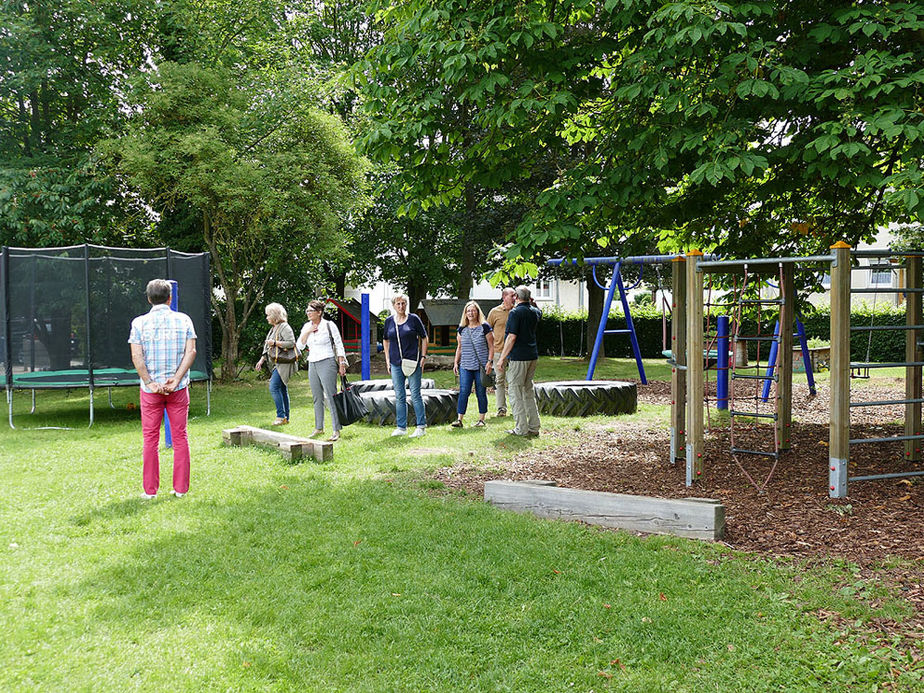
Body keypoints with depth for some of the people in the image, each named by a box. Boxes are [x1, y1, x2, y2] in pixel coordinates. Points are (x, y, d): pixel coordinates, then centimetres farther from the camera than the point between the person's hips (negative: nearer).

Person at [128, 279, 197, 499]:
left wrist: (150, 383, -10)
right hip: (179, 389, 1)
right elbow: (191, 352, -7)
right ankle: (180, 488, 9)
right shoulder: (183, 319, 2)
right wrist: (176, 379, -11)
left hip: (150, 389, 0)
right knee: (180, 437, 7)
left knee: (150, 439, 7)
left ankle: (150, 489, 11)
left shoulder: (139, 322, -1)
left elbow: (137, 357, -9)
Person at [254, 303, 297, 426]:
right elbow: (268, 347, 27)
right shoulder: (273, 329, 20)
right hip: (277, 364, 10)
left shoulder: (285, 327, -10)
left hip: (283, 363, -10)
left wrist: (275, 343, -19)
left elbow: (291, 343, -20)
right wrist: (262, 360, 21)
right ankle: (285, 417, 14)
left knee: (274, 387, -17)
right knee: (282, 389, 10)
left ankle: (281, 416, -14)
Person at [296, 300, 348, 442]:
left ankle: (336, 430, -10)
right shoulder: (307, 326, 11)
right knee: (317, 398, 11)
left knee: (331, 397, -10)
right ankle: (319, 428, 19)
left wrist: (342, 364, -8)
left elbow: (339, 346, -3)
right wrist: (308, 332, -7)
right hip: (312, 364, 6)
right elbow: (300, 345, 6)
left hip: (327, 363, -6)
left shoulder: (329, 325, -4)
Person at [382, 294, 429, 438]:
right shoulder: (389, 321, 9)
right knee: (399, 397, 7)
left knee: (415, 395, -3)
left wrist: (423, 357, -2)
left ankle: (421, 426, 2)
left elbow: (424, 338, 5)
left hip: (413, 361, -4)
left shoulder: (414, 319, 0)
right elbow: (385, 340, 21)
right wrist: (387, 358, 11)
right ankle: (401, 427, 14)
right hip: (396, 364, 4)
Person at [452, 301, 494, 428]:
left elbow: (491, 346, 0)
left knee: (481, 393, 2)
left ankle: (481, 419, 12)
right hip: (465, 366, 3)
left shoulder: (485, 327, 0)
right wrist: (456, 362, 11)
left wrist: (489, 362, -8)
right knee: (463, 391, -5)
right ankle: (459, 420, -5)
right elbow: (459, 347, 18)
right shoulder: (462, 329, 11)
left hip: (481, 366, -3)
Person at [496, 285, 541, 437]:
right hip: (533, 356, 8)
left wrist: (502, 358, -12)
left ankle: (521, 429, -4)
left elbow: (512, 337, -16)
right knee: (529, 391, 14)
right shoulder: (535, 312, 10)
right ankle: (534, 427, 14)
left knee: (516, 392, -2)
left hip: (518, 357, -8)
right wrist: (531, 303, 26)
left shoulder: (515, 312, -12)